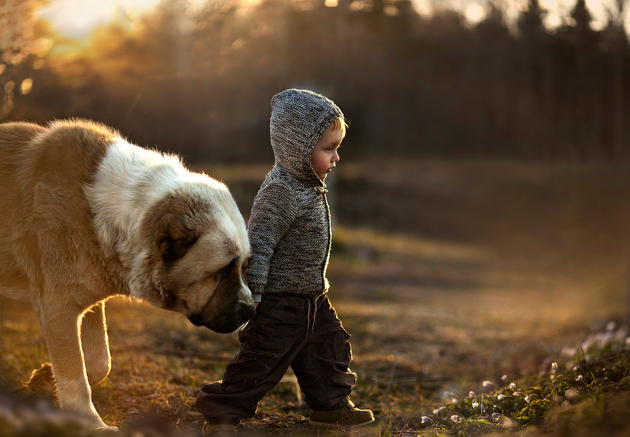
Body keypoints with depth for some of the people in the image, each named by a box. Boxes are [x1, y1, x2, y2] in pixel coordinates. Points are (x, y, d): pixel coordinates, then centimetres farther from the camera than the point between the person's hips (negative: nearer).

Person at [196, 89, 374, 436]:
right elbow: (257, 247, -26)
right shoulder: (279, 193, -24)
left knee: (329, 348, 20)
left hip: (311, 299, 10)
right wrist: (251, 299, -26)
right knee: (261, 361, -3)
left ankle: (330, 404, 38)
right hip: (279, 303, -9)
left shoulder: (309, 187, 7)